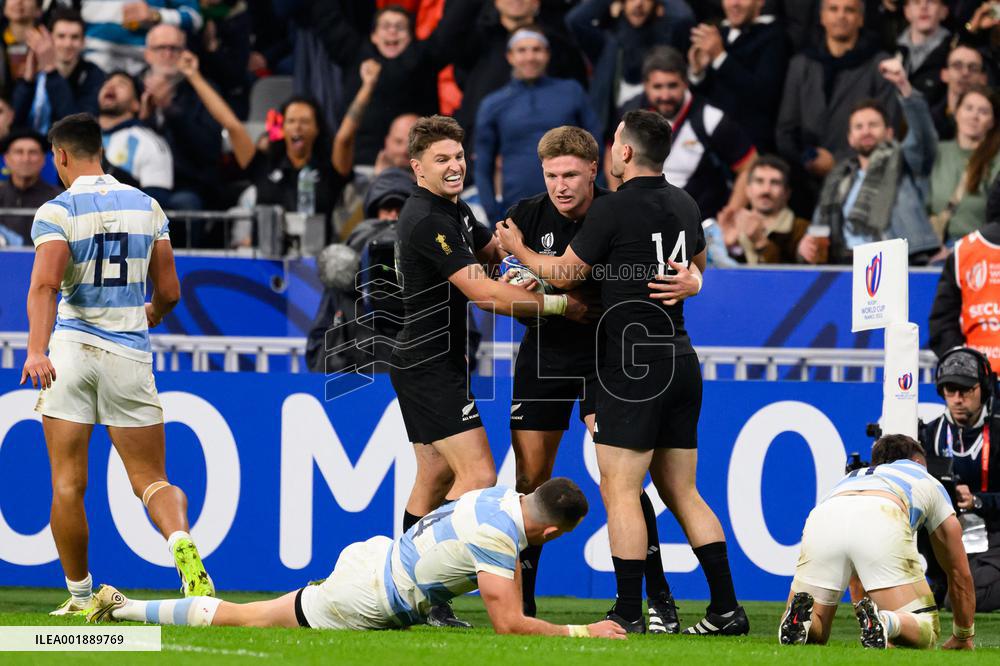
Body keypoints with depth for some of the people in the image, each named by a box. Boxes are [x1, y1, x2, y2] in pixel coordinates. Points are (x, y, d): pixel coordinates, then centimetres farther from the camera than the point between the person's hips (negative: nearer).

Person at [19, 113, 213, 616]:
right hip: (130, 355, 3)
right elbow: (169, 292, 12)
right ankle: (180, 541, -24)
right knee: (151, 479, 7)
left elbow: (46, 283, -20)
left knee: (68, 485, 6)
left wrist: (37, 349, -32)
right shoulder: (146, 207, 9)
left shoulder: (57, 212, -4)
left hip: (71, 349, -3)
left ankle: (81, 597, 10)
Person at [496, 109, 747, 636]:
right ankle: (726, 608, 7)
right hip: (680, 360, 8)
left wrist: (518, 249, 15)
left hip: (635, 364, -8)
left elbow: (564, 273, -2)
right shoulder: (684, 206, 10)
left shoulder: (615, 208, -12)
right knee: (680, 491, 12)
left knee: (619, 491, -5)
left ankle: (628, 614, -8)